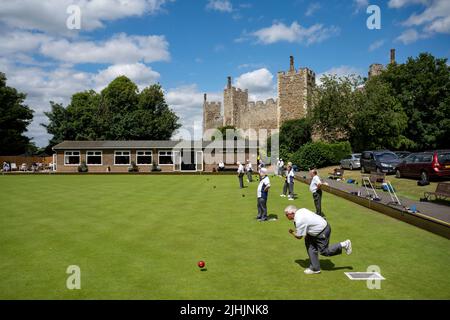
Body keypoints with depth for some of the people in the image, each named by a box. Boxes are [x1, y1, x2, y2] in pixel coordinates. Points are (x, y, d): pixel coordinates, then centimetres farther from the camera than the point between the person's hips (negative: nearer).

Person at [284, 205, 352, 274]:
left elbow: (299, 236, -17)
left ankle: (344, 244, 13)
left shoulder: (299, 221, -27)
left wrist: (292, 232, 2)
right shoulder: (301, 211, 0)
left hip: (322, 232, -10)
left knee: (324, 251, 3)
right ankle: (314, 268, 16)